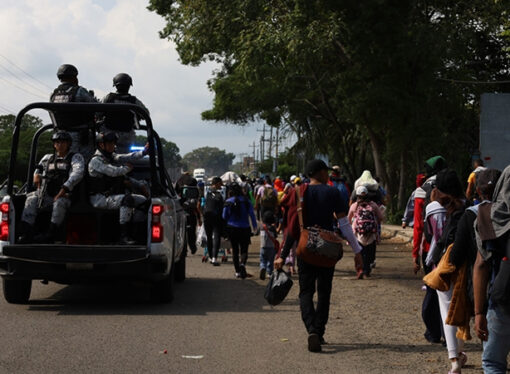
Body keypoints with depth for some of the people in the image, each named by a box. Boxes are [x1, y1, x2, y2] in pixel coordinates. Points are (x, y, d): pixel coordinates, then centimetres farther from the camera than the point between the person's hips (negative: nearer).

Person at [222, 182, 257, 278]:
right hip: (245, 229, 0)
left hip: (232, 228, 0)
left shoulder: (228, 202, -5)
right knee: (244, 250, 5)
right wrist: (255, 226, 6)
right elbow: (252, 214, -4)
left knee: (235, 250, 11)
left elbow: (224, 216, 1)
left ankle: (237, 271, 9)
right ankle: (242, 264, -25)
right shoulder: (246, 201, -4)